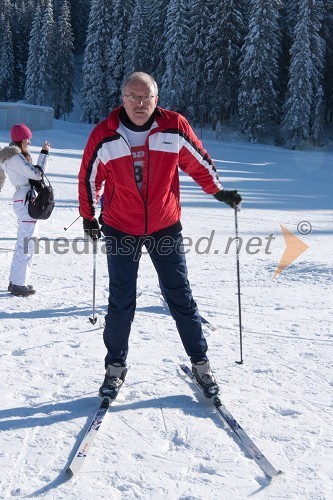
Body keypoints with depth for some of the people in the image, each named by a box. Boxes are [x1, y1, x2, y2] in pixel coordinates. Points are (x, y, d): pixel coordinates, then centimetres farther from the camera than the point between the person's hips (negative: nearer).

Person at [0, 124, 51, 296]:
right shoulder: (15, 157, -15)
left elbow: (29, 173, 14)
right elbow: (37, 174, -18)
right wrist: (44, 153, -12)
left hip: (23, 199, 11)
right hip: (26, 200, -11)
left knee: (23, 242, 17)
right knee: (27, 243, -6)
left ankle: (16, 281, 23)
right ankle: (19, 284, -1)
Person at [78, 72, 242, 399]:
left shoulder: (174, 127, -8)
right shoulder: (104, 136, -8)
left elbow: (198, 162, 7)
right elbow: (89, 177, 5)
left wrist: (219, 192, 12)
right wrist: (88, 216, 12)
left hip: (165, 227, 0)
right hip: (120, 229, 0)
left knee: (180, 297, 7)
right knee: (121, 303, 6)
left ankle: (200, 363, 21)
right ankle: (115, 367, 23)